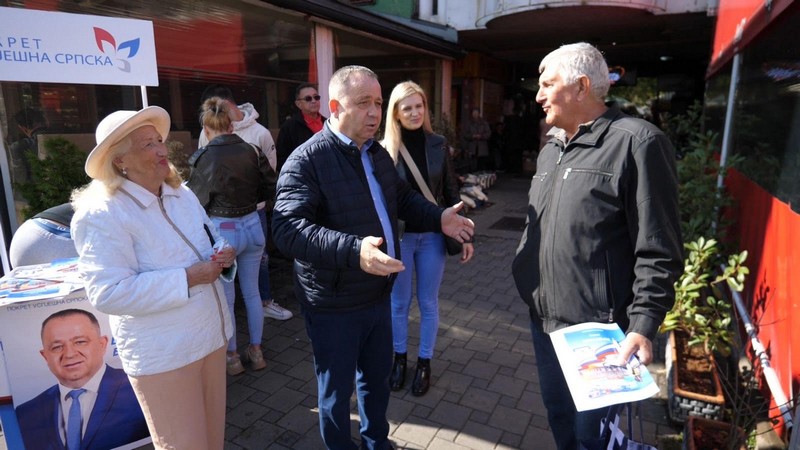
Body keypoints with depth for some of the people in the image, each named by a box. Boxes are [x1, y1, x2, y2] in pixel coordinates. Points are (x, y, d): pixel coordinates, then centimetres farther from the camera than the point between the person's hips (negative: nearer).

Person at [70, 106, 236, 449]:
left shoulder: (182, 195, 6)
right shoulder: (101, 214, -17)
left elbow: (209, 237, 17)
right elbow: (109, 293, -23)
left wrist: (223, 254, -7)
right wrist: (187, 278, -25)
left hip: (210, 333, 7)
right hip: (163, 353, -7)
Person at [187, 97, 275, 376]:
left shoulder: (206, 157, -13)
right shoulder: (250, 151, -4)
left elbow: (197, 201, -4)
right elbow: (270, 186, 2)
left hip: (222, 231, -4)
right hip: (252, 226, 4)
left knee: (226, 297, 13)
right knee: (252, 292, 17)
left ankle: (232, 357, 27)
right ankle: (256, 351, 31)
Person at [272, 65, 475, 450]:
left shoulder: (378, 153, 7)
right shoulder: (306, 160, -19)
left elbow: (402, 198, 21)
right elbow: (287, 228, -30)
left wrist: (439, 218, 4)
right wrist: (353, 250, -43)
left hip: (379, 295, 8)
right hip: (333, 305, -7)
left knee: (378, 377, 25)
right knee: (336, 390, 14)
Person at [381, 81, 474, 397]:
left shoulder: (438, 144, -1)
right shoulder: (385, 149, -8)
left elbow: (451, 191, 4)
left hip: (432, 235, 2)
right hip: (398, 236, -1)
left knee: (428, 303, 12)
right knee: (399, 302, 13)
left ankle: (424, 362, 31)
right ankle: (399, 358, 35)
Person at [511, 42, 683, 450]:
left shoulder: (636, 142, -14)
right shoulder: (551, 150, 11)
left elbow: (658, 252, -16)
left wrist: (642, 327, -19)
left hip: (597, 331, -7)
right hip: (544, 320, 7)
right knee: (558, 416, 23)